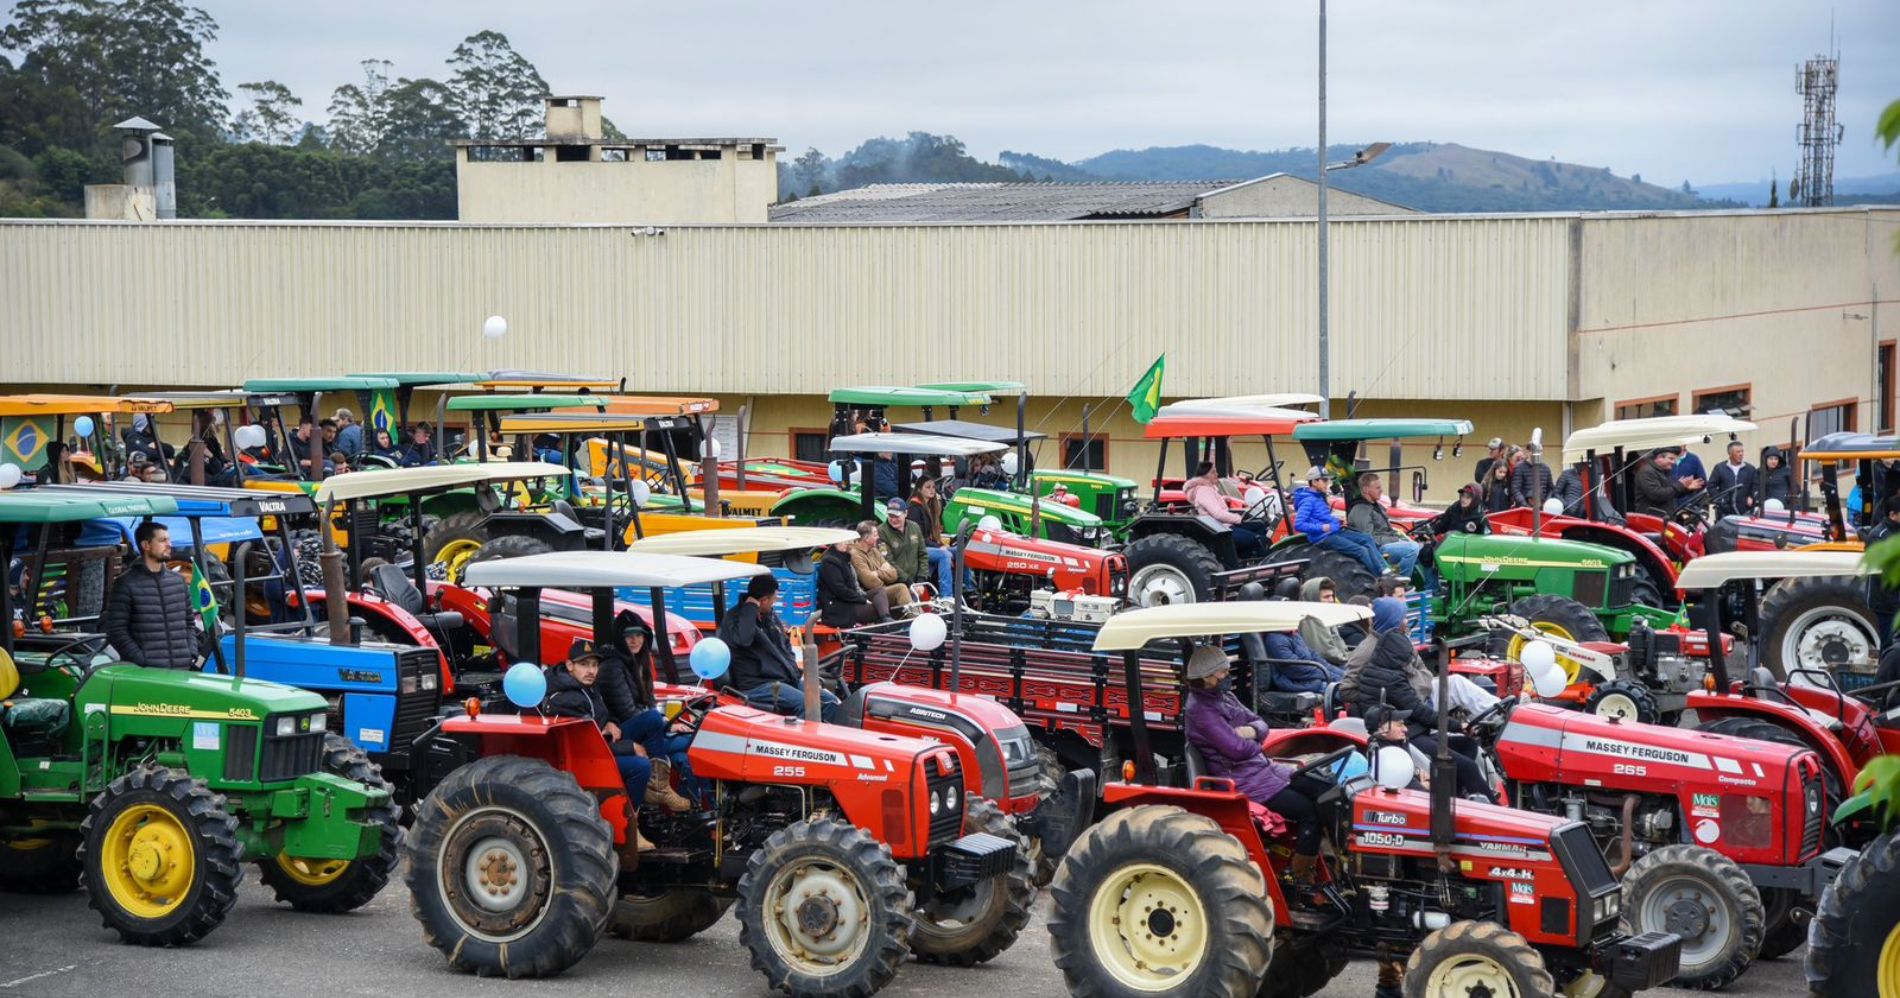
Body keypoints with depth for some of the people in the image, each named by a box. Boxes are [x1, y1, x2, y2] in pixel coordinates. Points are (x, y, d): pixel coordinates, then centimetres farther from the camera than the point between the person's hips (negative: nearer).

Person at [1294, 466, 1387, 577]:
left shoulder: (1320, 497, 15)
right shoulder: (1308, 501, -14)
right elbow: (1299, 524, -23)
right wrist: (1321, 528, -23)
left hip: (1335, 531, 10)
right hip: (1324, 537, -10)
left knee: (1367, 540, -1)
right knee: (1362, 551, -18)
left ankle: (1384, 571, -10)